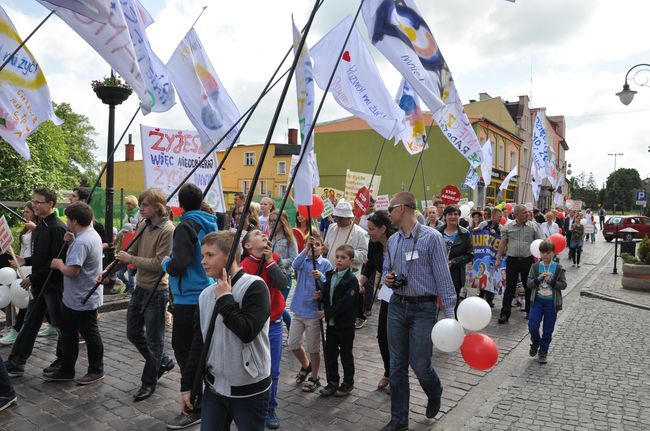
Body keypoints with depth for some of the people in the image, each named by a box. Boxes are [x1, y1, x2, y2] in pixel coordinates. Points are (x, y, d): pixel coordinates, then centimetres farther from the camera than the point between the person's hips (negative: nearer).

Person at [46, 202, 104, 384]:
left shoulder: (81, 242, -25)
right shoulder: (92, 234, 7)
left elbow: (72, 270, -31)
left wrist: (59, 264, -10)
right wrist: (71, 242, 2)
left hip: (83, 299, -10)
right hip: (74, 298, 10)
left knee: (90, 335, 5)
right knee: (68, 333, 18)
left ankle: (96, 371, 20)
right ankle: (66, 370, 30)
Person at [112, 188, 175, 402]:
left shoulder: (167, 230, -19)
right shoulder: (145, 226, 6)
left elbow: (159, 264, -22)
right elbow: (133, 251, 13)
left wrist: (131, 259, -16)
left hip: (156, 292, -9)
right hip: (140, 288, 9)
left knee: (153, 339, 6)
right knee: (133, 333, 18)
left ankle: (149, 383, 23)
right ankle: (163, 362, 36)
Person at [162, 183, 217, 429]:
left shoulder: (186, 226, -15)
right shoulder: (210, 224, 9)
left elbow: (178, 265, -23)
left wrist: (165, 263, -1)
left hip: (188, 299, -8)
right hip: (206, 295, 8)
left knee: (185, 352, 0)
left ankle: (194, 408, 6)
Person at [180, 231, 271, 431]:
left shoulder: (254, 286, -14)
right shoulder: (206, 295, 5)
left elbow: (247, 331, -25)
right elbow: (198, 343, 9)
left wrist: (225, 298, -17)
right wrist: (187, 386, 9)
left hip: (249, 389, -5)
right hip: (214, 387, 6)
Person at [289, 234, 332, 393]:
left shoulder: (326, 264, -6)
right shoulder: (303, 260, 0)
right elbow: (295, 265, -24)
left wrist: (321, 277, -29)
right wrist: (306, 249, -35)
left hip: (314, 312, -3)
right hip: (299, 309, 4)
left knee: (313, 348, 6)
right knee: (292, 344, 13)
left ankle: (314, 378, 27)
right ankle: (305, 366, 40)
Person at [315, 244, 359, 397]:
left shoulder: (351, 280, -16)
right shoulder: (330, 275, 6)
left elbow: (345, 303, -23)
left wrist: (326, 312, -22)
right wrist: (320, 296, -7)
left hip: (345, 324, -6)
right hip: (331, 322, 6)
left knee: (346, 355, 9)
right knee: (330, 353, 11)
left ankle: (348, 383, 25)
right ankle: (332, 382, 26)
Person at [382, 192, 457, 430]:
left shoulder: (431, 237, -11)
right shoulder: (393, 240, 9)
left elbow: (443, 276, -12)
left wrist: (449, 312, -15)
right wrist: (387, 278, -4)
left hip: (423, 308, -6)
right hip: (397, 306, 6)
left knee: (420, 364, 0)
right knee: (397, 365, 10)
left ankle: (434, 395, 36)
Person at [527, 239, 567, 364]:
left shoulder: (558, 268, -2)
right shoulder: (535, 267, 1)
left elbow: (563, 285, -4)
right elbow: (529, 284, -2)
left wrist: (551, 281, -19)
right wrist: (538, 279, -19)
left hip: (551, 302, 0)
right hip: (537, 300, 1)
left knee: (548, 330, 7)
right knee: (532, 325, -8)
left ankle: (543, 352, 23)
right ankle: (535, 343, 22)